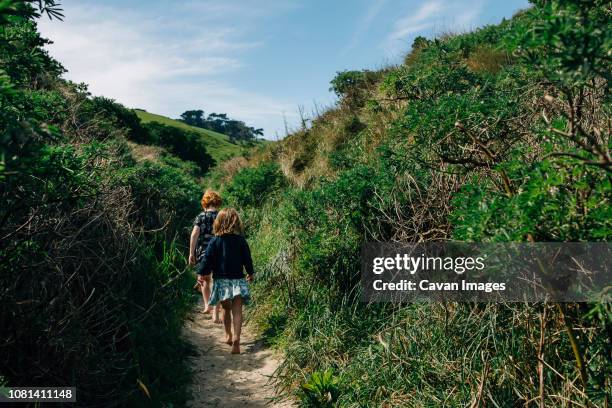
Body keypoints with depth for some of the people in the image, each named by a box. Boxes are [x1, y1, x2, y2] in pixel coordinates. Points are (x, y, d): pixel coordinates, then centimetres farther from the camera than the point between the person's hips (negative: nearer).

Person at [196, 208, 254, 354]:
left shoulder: (215, 241, -5)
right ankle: (236, 338, -19)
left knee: (226, 309, 18)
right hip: (238, 279, -1)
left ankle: (228, 335, 32)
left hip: (221, 280, 1)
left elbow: (207, 258, -3)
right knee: (237, 311, -4)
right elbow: (247, 258, 6)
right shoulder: (241, 240, -2)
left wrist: (201, 274, 11)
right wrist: (250, 273, 21)